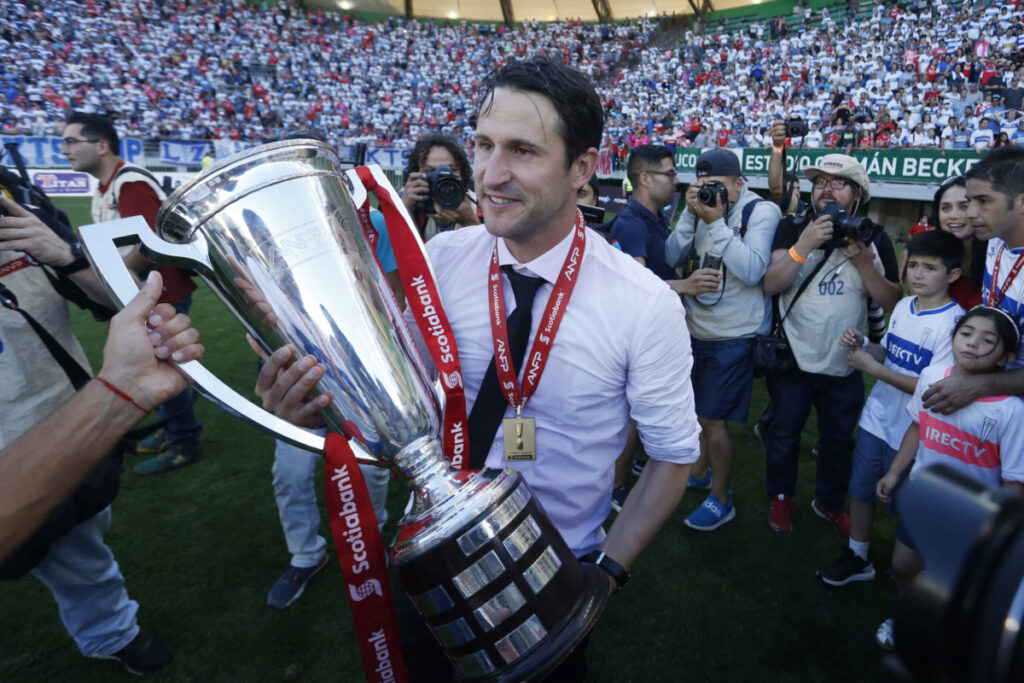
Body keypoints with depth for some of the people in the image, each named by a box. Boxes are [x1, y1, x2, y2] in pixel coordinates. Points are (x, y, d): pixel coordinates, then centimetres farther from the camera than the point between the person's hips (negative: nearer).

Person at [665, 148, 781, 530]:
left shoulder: (762, 212, -10)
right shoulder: (704, 208, 5)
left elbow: (752, 271, -22)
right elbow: (671, 258, 0)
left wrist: (717, 222, -22)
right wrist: (690, 214, -12)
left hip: (733, 337, -6)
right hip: (696, 330, 6)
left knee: (711, 419, 0)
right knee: (693, 410, 18)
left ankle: (721, 499, 20)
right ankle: (699, 472, 42)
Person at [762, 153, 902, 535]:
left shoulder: (875, 240, -2)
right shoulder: (793, 228, -5)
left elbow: (894, 303, -6)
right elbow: (771, 284, -17)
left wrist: (863, 263, -19)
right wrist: (804, 244, -28)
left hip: (844, 364, 2)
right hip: (792, 357, -1)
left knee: (838, 440, 16)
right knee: (784, 433, 13)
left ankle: (829, 502, 40)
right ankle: (781, 496, 36)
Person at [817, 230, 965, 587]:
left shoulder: (954, 323, -19)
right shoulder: (903, 306, 2)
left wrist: (872, 367, -23)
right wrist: (862, 344, -9)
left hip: (912, 433, -6)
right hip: (876, 419, 6)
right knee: (860, 489, 16)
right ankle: (857, 558, 36)